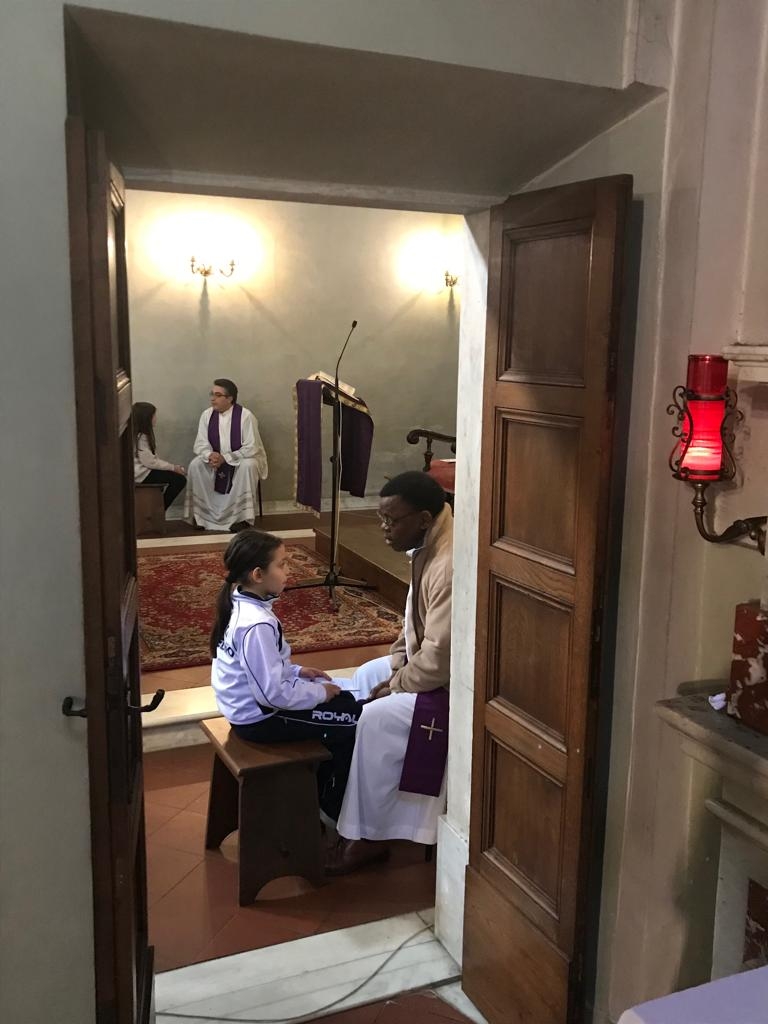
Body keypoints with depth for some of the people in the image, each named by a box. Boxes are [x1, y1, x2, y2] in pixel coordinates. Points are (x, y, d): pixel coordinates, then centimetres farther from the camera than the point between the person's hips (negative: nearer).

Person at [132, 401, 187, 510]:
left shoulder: (144, 434, 12)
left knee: (179, 474, 12)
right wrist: (173, 467, -14)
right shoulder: (140, 437, -19)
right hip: (142, 474, -10)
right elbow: (150, 462, -21)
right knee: (179, 479, -13)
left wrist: (172, 466, 2)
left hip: (145, 469, 10)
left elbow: (153, 458, 11)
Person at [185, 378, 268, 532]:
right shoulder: (207, 415, -4)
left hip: (241, 460, -4)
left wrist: (225, 458, -27)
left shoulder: (245, 416, -17)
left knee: (248, 465, -35)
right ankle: (201, 513, -10)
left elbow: (251, 448, -20)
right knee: (195, 465, -21)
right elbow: (200, 444, -2)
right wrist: (210, 455, -26)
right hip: (215, 460, 4)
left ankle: (242, 516, -23)